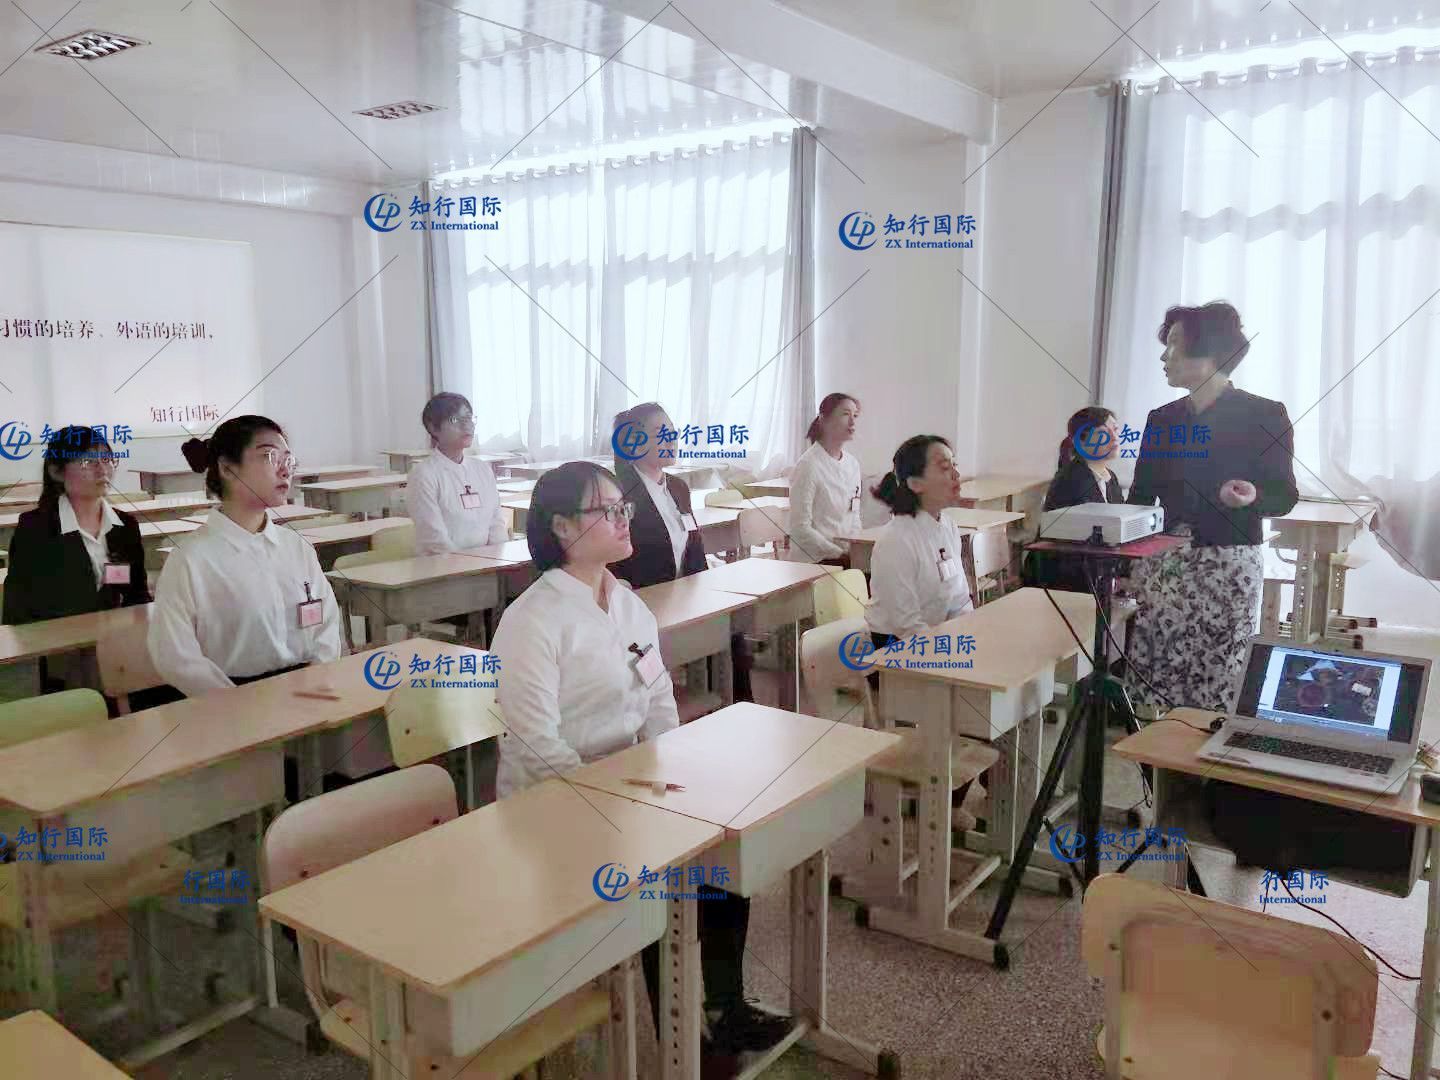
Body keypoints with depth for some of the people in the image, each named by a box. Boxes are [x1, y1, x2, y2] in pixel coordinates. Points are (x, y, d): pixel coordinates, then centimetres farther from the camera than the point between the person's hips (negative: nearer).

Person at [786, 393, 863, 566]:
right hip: (811, 561, -7)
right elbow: (800, 529, -13)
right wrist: (841, 555, -14)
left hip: (847, 559, 7)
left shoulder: (852, 464, 10)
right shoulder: (808, 466, -11)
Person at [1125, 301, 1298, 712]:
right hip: (1161, 565, 4)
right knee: (1150, 680, 1)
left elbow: (1284, 495, 0)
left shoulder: (1265, 416, -2)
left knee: (1217, 685, -5)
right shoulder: (1161, 419, 11)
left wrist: (1252, 497, -23)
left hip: (1228, 566, -4)